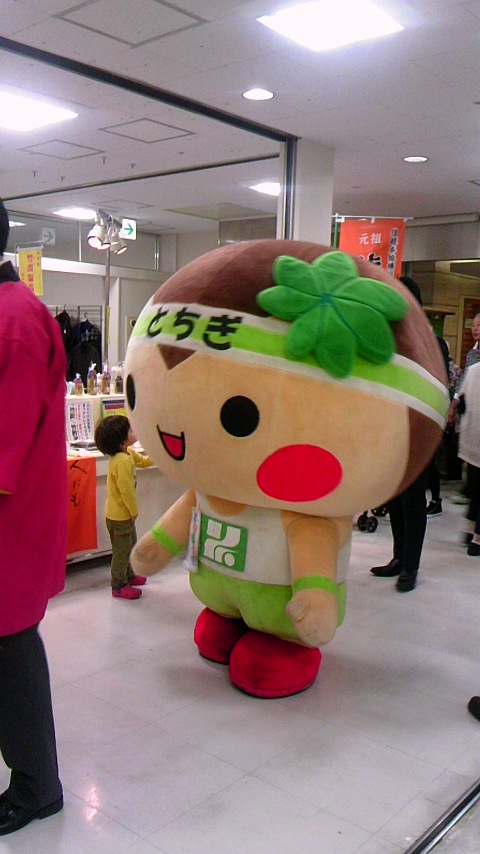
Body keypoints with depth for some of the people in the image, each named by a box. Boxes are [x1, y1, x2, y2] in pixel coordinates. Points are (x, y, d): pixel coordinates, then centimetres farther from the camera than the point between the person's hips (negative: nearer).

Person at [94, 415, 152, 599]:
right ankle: (119, 586, 17)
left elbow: (144, 461, 18)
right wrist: (134, 510, -17)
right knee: (121, 549, 4)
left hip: (123, 512, 10)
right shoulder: (122, 461, -30)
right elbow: (126, 491, -29)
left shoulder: (128, 453, 0)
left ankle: (128, 575, 41)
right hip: (119, 514, -10)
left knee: (130, 545, 24)